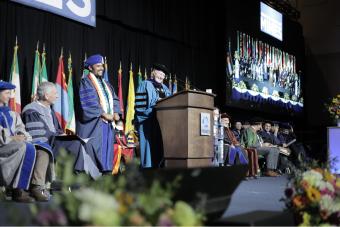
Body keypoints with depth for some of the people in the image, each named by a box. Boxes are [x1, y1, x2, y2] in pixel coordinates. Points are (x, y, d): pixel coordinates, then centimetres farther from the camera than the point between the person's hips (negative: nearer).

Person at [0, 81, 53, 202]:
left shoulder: (11, 113, 28)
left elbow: (20, 127, 19)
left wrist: (21, 135, -3)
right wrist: (11, 138, -18)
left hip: (15, 143, 7)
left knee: (43, 148, -17)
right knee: (27, 148, -35)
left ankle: (37, 186, -32)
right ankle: (18, 190, -32)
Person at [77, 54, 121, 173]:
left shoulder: (105, 83, 21)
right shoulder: (86, 81, -2)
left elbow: (114, 99, 15)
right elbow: (89, 103, -13)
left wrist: (116, 112, -4)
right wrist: (104, 114, -17)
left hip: (108, 122, 7)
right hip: (94, 122, -7)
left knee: (107, 149, 5)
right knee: (94, 149, -8)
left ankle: (106, 170, 9)